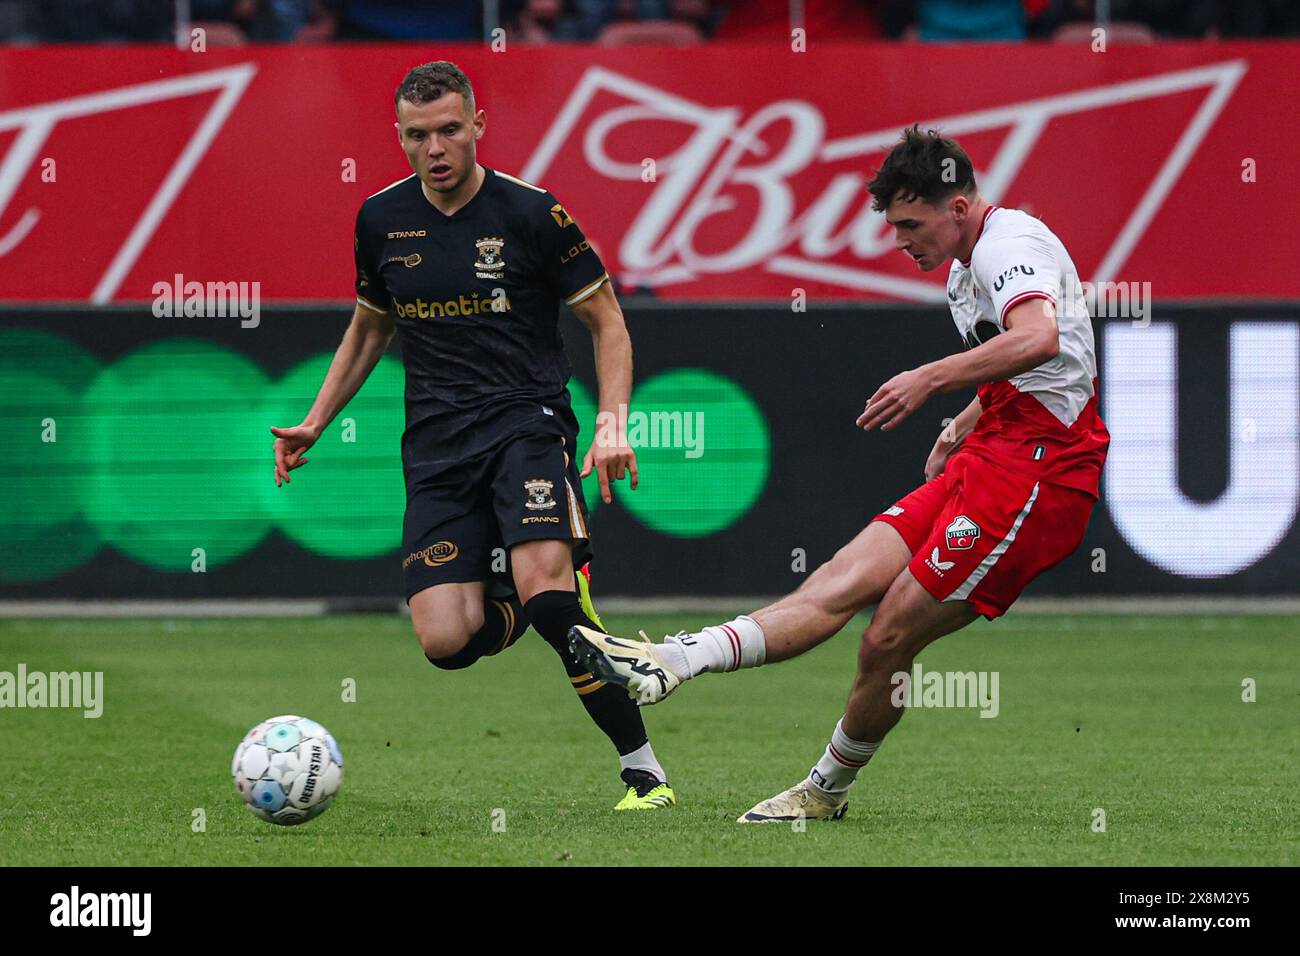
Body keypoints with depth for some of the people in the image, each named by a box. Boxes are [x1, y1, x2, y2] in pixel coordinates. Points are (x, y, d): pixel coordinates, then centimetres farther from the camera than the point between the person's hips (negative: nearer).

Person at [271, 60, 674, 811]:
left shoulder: (529, 213, -5)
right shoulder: (382, 220, 8)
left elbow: (607, 323, 2)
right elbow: (370, 328, 26)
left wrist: (613, 423, -11)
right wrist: (314, 424, 19)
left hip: (527, 419, -4)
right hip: (438, 441, 4)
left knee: (545, 587, -30)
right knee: (445, 641, -15)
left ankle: (643, 767, -17)